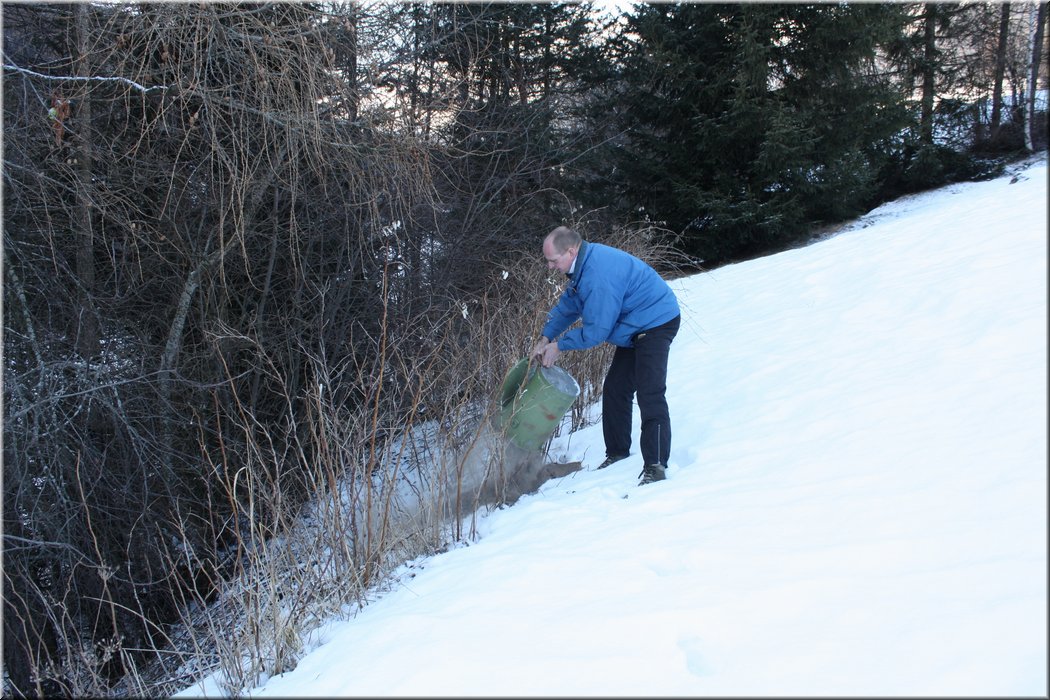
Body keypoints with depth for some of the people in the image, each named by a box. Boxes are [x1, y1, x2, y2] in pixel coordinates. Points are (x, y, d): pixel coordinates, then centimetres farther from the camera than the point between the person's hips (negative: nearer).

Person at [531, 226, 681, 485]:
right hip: (636, 328, 11)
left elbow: (596, 331, -25)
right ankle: (617, 454, 24)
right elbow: (569, 303, 17)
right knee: (614, 390, 14)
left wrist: (559, 345, -11)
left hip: (656, 324, -11)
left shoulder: (599, 276, -31)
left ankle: (655, 466, -21)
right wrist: (546, 337, 10)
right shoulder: (584, 264, 2)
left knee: (650, 394, -20)